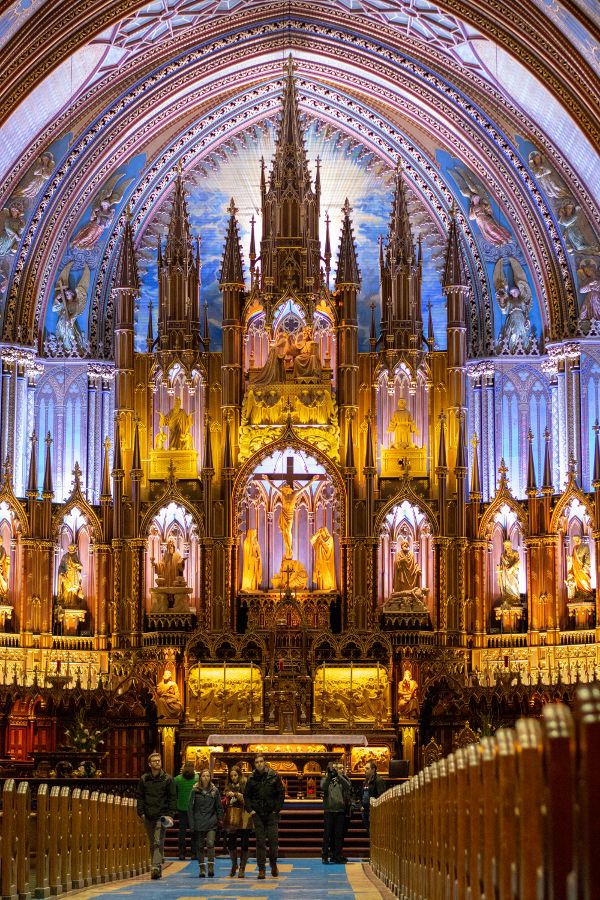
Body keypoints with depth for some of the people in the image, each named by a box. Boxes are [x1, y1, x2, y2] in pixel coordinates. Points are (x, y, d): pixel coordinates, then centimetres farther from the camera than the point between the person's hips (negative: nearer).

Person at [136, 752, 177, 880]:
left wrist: (170, 814, -8)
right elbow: (140, 797, 10)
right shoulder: (144, 779, 8)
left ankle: (156, 866, -20)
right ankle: (158, 866, 19)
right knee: (152, 844, 9)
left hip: (161, 816, -3)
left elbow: (173, 798, 1)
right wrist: (141, 812, 0)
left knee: (158, 842, -14)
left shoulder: (168, 779, 1)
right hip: (148, 816, 3)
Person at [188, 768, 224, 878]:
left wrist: (220, 819, 5)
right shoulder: (195, 790, 0)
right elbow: (190, 807, 1)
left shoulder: (214, 790, 4)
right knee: (199, 846, 4)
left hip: (211, 823, 0)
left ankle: (211, 867, -11)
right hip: (199, 823, 0)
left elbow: (219, 807, 11)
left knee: (210, 844, -14)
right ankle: (202, 869, 12)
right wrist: (192, 823, -3)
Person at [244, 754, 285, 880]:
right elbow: (247, 796, 11)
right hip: (258, 814, 1)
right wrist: (250, 809, -1)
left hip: (272, 813, -1)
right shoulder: (252, 779, 4)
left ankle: (273, 864, 19)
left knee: (273, 840, -3)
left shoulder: (274, 776, -1)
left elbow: (281, 793, 3)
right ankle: (261, 869, 4)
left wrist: (277, 809, -3)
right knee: (260, 842, 1)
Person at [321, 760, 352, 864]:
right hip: (328, 810, -1)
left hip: (340, 810, 1)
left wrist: (338, 775, -10)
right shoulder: (325, 779, 8)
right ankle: (325, 856, -1)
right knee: (327, 833, -3)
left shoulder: (341, 779, 10)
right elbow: (323, 787, -13)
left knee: (339, 834, 4)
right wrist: (328, 775, -12)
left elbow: (348, 786, -10)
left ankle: (337, 856, 9)